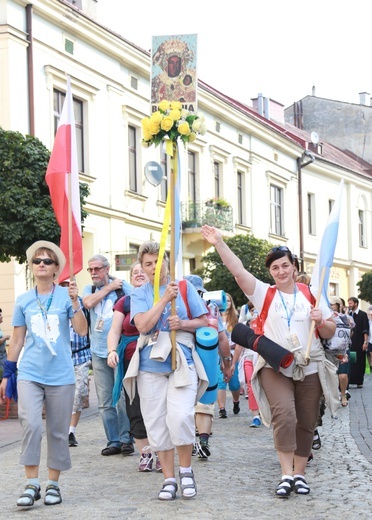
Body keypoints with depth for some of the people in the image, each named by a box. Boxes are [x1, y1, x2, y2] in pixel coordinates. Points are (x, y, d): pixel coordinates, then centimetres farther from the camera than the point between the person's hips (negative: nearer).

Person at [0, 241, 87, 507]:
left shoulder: (66, 295, 0)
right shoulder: (23, 300, 6)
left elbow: (82, 330, -10)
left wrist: (75, 303, -22)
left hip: (61, 375, -1)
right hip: (29, 373, 1)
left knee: (58, 432, 5)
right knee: (31, 425, -15)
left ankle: (53, 484, 17)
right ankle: (32, 485, -5)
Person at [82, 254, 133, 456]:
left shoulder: (122, 286, 3)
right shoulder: (89, 289, 12)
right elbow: (88, 303, -9)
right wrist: (109, 288, -4)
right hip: (98, 352, 4)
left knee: (123, 398, -4)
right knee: (105, 401, 5)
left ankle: (126, 439, 5)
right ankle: (113, 441, 11)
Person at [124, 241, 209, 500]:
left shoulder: (185, 288, 6)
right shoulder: (139, 294, 7)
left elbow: (204, 321, 8)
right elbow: (143, 325, -9)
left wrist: (183, 324, -11)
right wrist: (164, 298, -13)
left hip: (182, 361, -2)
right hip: (151, 364, 2)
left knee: (180, 416, -18)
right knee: (157, 424, 2)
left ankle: (186, 470, 3)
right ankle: (169, 479, 13)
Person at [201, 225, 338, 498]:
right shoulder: (264, 293, 4)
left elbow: (330, 332, 13)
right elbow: (238, 270, -7)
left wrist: (321, 321, -9)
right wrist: (219, 243, -16)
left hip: (310, 368, 2)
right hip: (275, 367, -2)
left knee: (305, 423, 5)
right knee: (284, 416, -21)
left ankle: (300, 473, 21)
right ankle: (287, 474, -14)